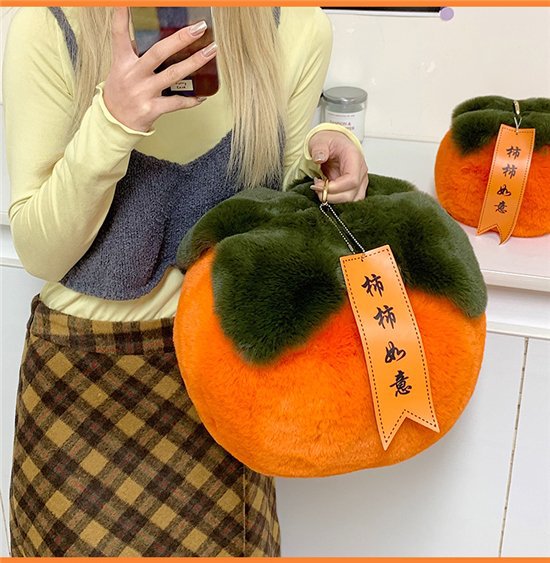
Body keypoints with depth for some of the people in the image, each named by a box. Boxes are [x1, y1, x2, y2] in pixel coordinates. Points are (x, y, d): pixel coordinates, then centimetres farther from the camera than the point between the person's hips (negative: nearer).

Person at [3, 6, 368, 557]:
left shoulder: (296, 27, -9)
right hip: (83, 365, -1)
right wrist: (110, 124, -31)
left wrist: (315, 159, -18)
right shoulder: (49, 29, -16)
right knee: (84, 542, 13)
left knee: (218, 541, 14)